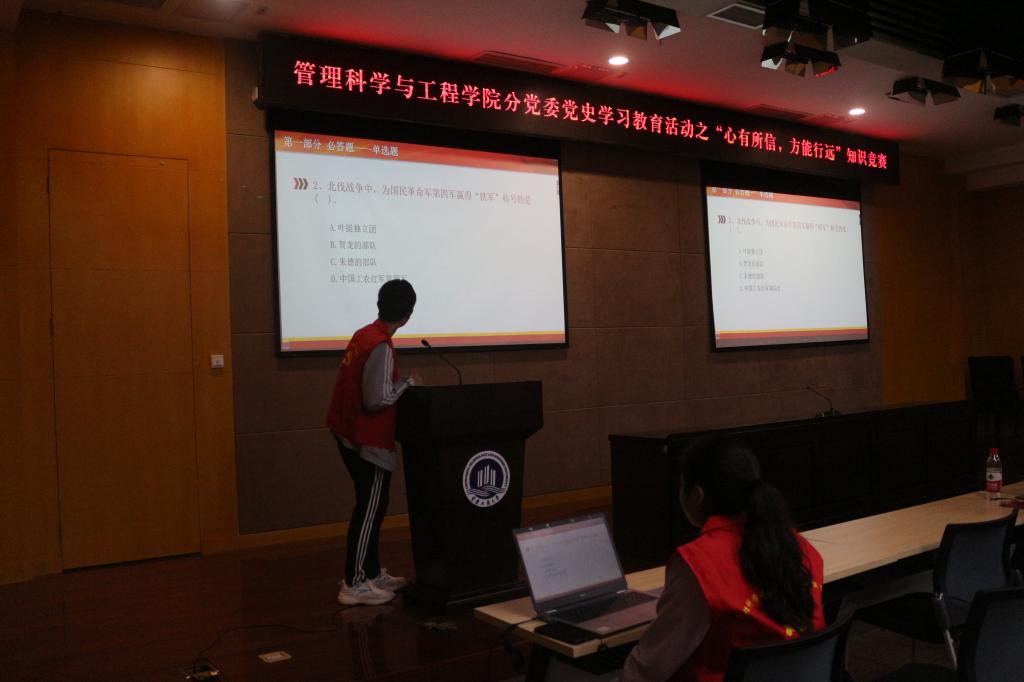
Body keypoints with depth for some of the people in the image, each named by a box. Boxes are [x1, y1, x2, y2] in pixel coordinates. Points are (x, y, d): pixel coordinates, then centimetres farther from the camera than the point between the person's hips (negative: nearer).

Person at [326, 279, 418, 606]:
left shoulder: (363, 335, 6)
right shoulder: (381, 347, -21)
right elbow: (377, 400, -24)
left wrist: (396, 381, 11)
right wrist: (407, 383, -11)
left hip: (350, 435, 9)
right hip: (369, 441, -9)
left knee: (370, 506, 17)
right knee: (370, 510, 0)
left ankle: (371, 572, 28)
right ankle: (354, 585, 8)